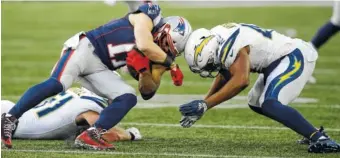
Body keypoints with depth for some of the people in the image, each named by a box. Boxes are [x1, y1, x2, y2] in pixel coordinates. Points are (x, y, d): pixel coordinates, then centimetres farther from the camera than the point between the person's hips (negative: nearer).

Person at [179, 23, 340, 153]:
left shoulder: (230, 46, -27)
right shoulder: (217, 41, 4)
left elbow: (240, 81, -38)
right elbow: (225, 75, 17)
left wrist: (205, 104, -34)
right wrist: (200, 107, 12)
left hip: (296, 57, -11)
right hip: (282, 59, 11)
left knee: (270, 105, -24)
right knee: (256, 103, 18)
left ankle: (321, 139, -24)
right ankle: (313, 134, 17)